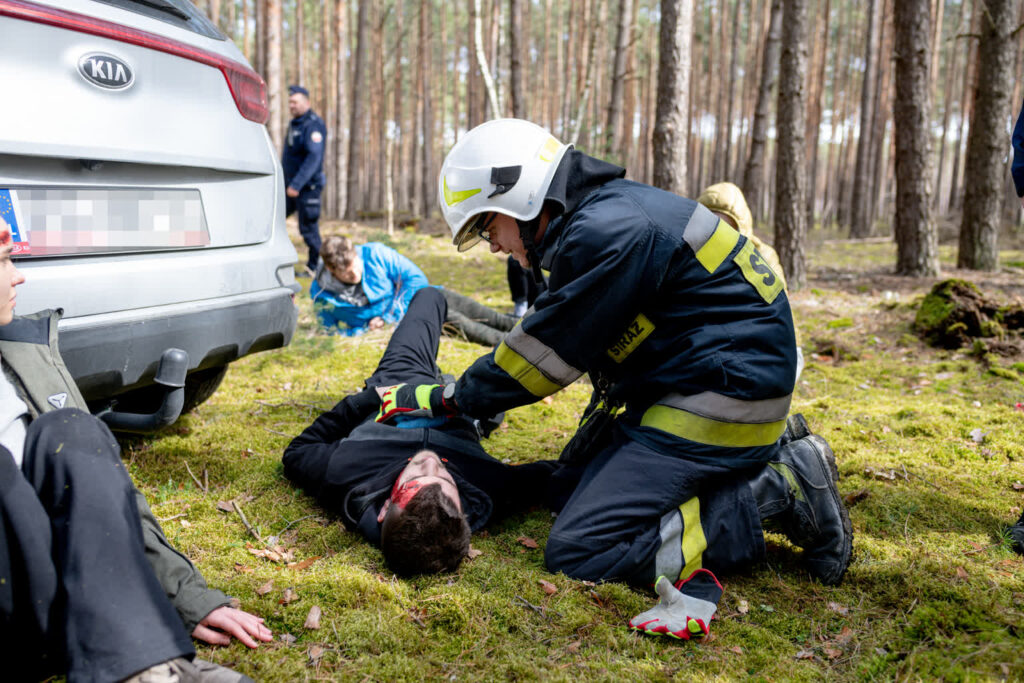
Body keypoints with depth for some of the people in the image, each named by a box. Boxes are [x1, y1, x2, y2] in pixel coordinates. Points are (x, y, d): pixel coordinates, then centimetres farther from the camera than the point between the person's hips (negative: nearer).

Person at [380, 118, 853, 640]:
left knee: (577, 551, -12)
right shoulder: (605, 209, 13)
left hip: (722, 398, -11)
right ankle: (771, 459, 12)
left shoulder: (609, 230, -20)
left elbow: (547, 353, -14)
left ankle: (777, 494, -9)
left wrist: (447, 399, -2)